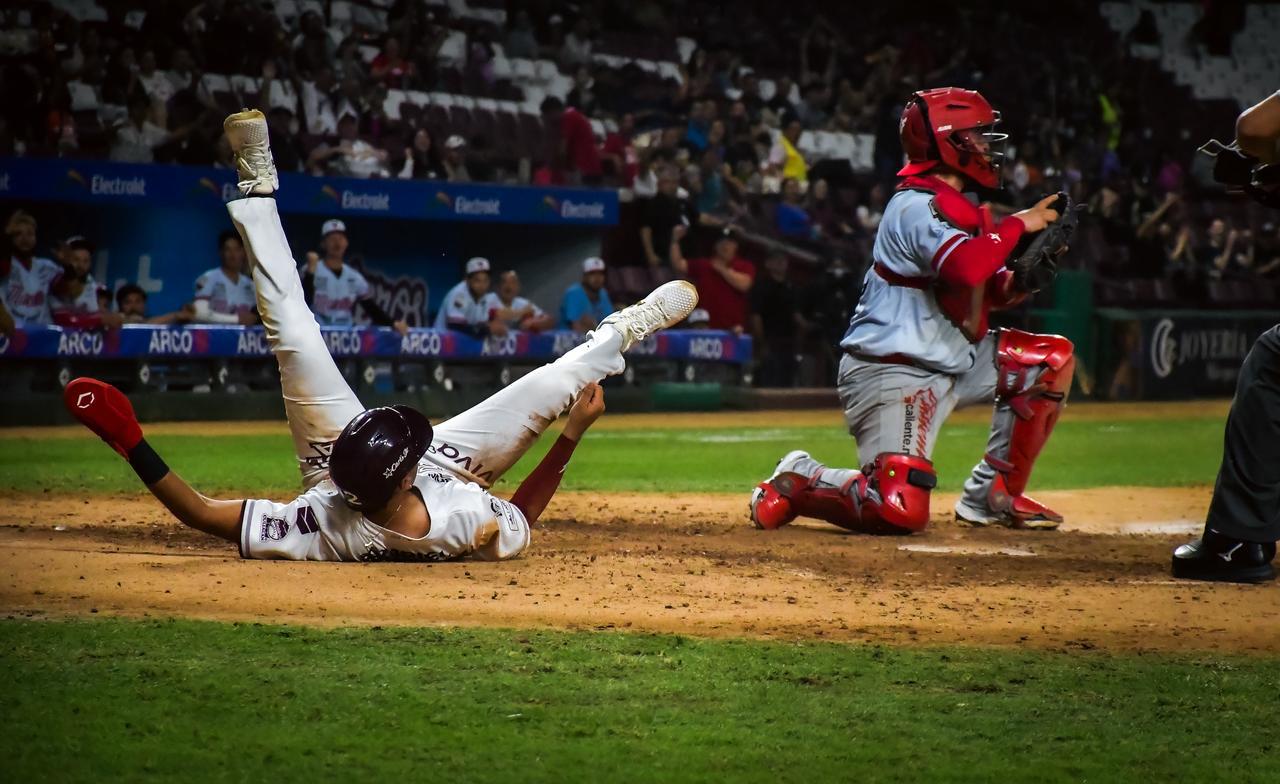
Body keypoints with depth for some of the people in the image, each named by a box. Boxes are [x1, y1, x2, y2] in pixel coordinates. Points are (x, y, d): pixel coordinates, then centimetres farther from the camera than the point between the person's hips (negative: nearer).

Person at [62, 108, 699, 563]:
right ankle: (625, 331, 30)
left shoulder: (322, 531, -49)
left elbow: (203, 515, -39)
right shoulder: (468, 526, -45)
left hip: (330, 459, 0)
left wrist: (131, 444, -42)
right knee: (553, 384, -1)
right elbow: (519, 524, -20)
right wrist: (571, 437, -18)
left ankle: (258, 188, 16)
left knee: (291, 327, -5)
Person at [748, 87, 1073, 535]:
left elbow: (991, 292, 18)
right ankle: (799, 482, 3)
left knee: (1053, 359, 11)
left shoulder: (956, 208, 14)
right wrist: (1017, 225, -20)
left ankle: (992, 495, 14)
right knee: (901, 511, -25)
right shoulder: (918, 205, -16)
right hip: (895, 375, -10)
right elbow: (965, 268, -34)